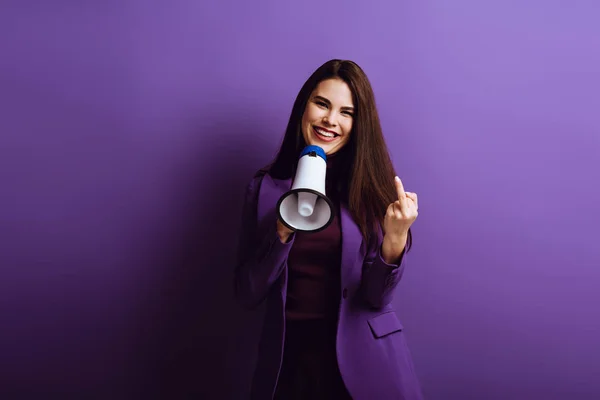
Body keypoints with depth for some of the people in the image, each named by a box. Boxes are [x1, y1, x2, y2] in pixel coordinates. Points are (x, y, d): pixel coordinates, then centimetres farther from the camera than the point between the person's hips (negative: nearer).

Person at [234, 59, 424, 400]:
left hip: (363, 357, 0)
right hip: (289, 356, 1)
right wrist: (282, 233, -18)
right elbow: (248, 295, -4)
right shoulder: (266, 188, -3)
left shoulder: (372, 183, -5)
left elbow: (377, 298, -10)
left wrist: (396, 240, -27)